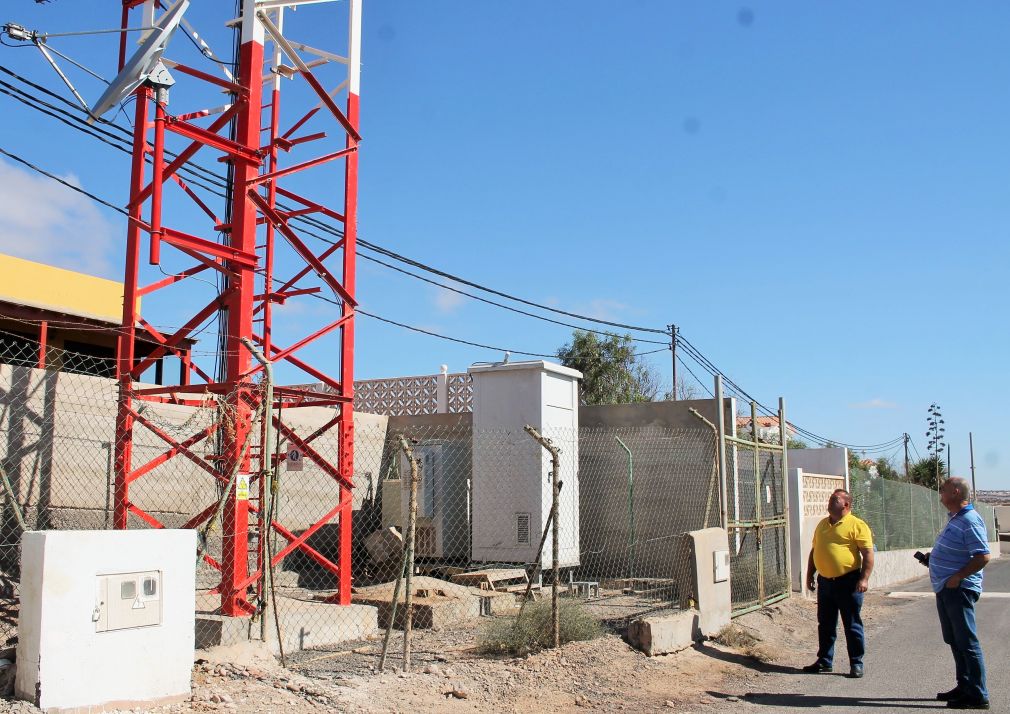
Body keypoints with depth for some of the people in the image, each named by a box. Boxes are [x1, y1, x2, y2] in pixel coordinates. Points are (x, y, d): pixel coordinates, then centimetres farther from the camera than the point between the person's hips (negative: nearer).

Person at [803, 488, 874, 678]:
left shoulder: (857, 525, -7)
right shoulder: (822, 525, 14)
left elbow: (868, 553, -11)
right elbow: (814, 552, 21)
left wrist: (864, 578, -19)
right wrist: (809, 576, 17)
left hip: (847, 582, -7)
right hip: (825, 582, 7)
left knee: (852, 625, 2)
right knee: (825, 624, 13)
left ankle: (856, 663, 12)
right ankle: (824, 661, 22)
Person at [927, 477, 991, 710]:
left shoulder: (969, 521, -18)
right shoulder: (955, 519, 14)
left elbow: (983, 556, -25)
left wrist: (957, 577, -23)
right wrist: (932, 559, 13)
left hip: (958, 590, -10)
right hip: (946, 589, 10)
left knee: (967, 642, -4)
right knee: (954, 640, 17)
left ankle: (977, 696, 2)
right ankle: (964, 687, 27)